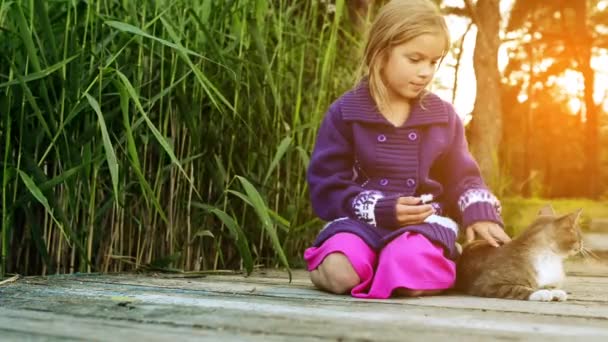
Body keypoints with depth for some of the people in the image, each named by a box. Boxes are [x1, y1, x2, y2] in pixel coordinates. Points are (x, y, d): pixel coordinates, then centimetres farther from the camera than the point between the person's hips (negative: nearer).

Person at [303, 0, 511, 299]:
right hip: (363, 219, -1)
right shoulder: (345, 113, -1)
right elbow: (325, 187, -3)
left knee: (411, 273, -33)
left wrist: (478, 214, -5)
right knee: (340, 274, -33)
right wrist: (383, 210, -14)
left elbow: (462, 177, 17)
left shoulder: (443, 116, 9)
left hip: (425, 220, 2)